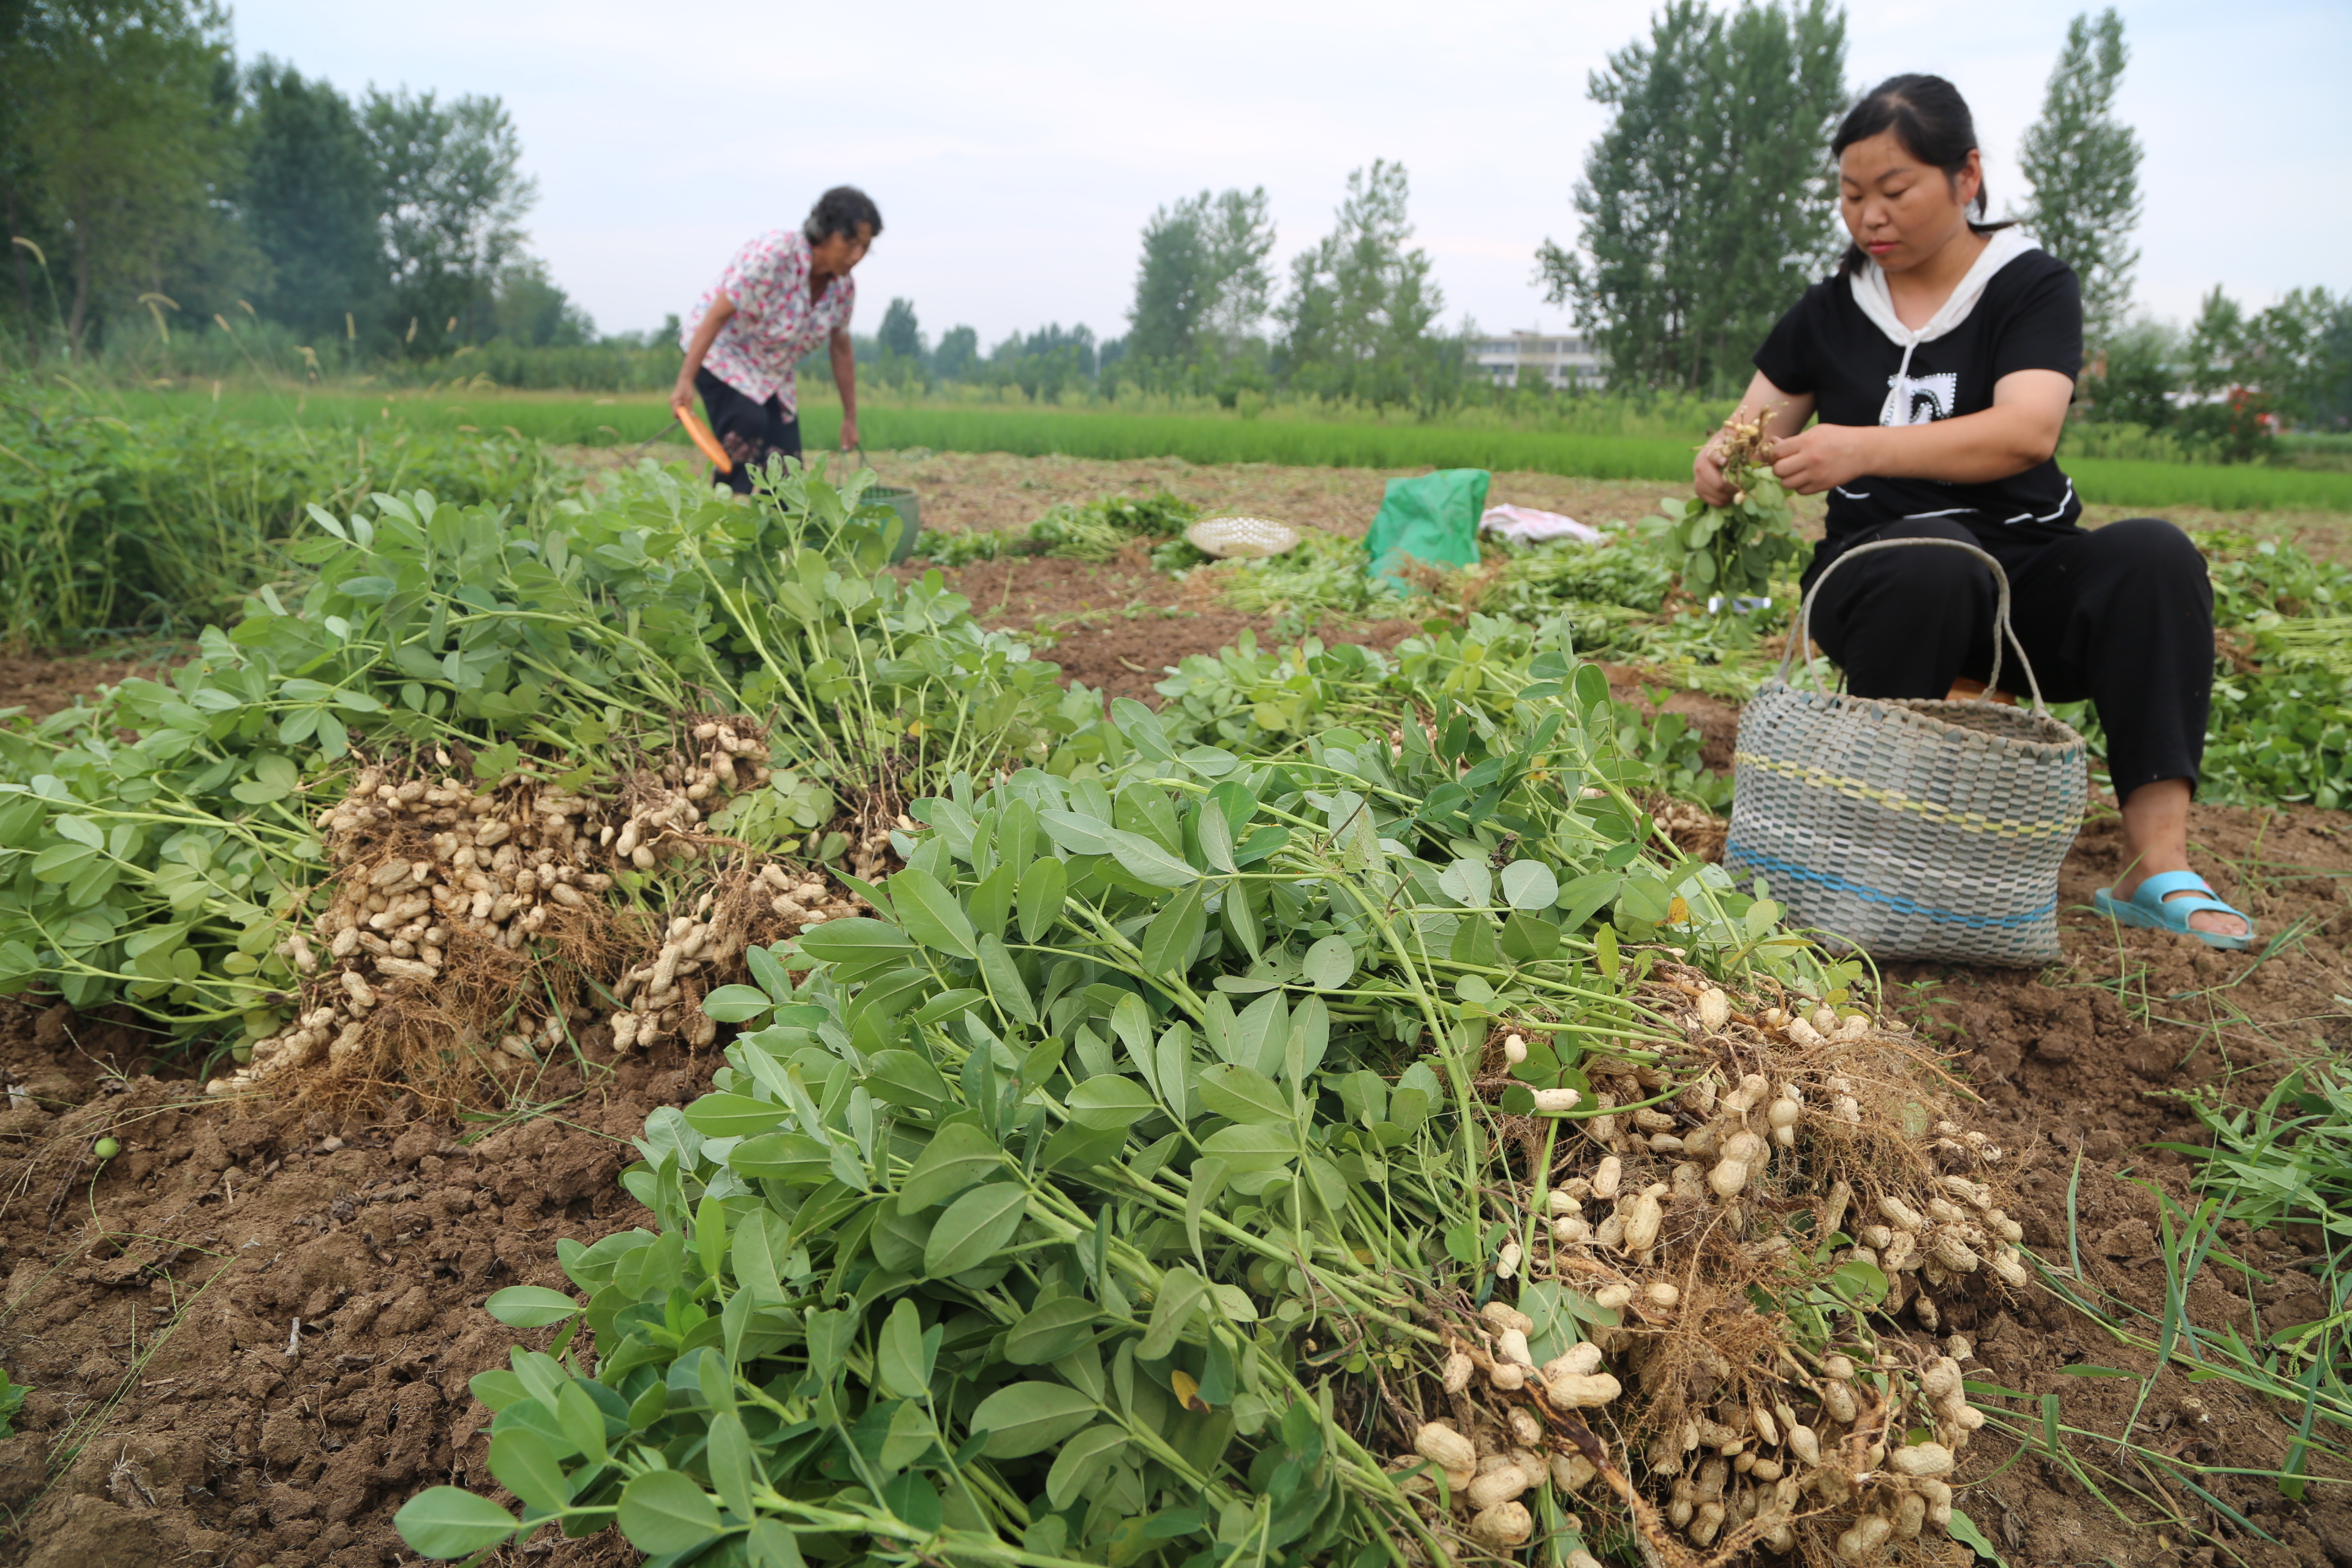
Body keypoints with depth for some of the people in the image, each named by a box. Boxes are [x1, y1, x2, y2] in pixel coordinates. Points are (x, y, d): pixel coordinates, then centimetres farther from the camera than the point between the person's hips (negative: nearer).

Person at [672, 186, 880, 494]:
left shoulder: (842, 287, -8)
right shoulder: (773, 253, -29)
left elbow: (841, 351, 7)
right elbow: (717, 315, -28)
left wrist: (850, 418, 12)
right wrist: (686, 381, -30)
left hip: (774, 371, 6)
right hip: (723, 352, -6)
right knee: (747, 422, -31)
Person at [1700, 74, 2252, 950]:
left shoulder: (2032, 288, 1)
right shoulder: (1829, 313, 10)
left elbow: (2027, 431, -17)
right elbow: (1750, 436, 8)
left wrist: (1864, 448, -33)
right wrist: (1720, 465, -19)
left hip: (2027, 567, 1)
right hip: (1880, 572, 0)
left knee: (2156, 557, -30)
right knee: (1934, 568, -36)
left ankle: (2157, 869, -33)